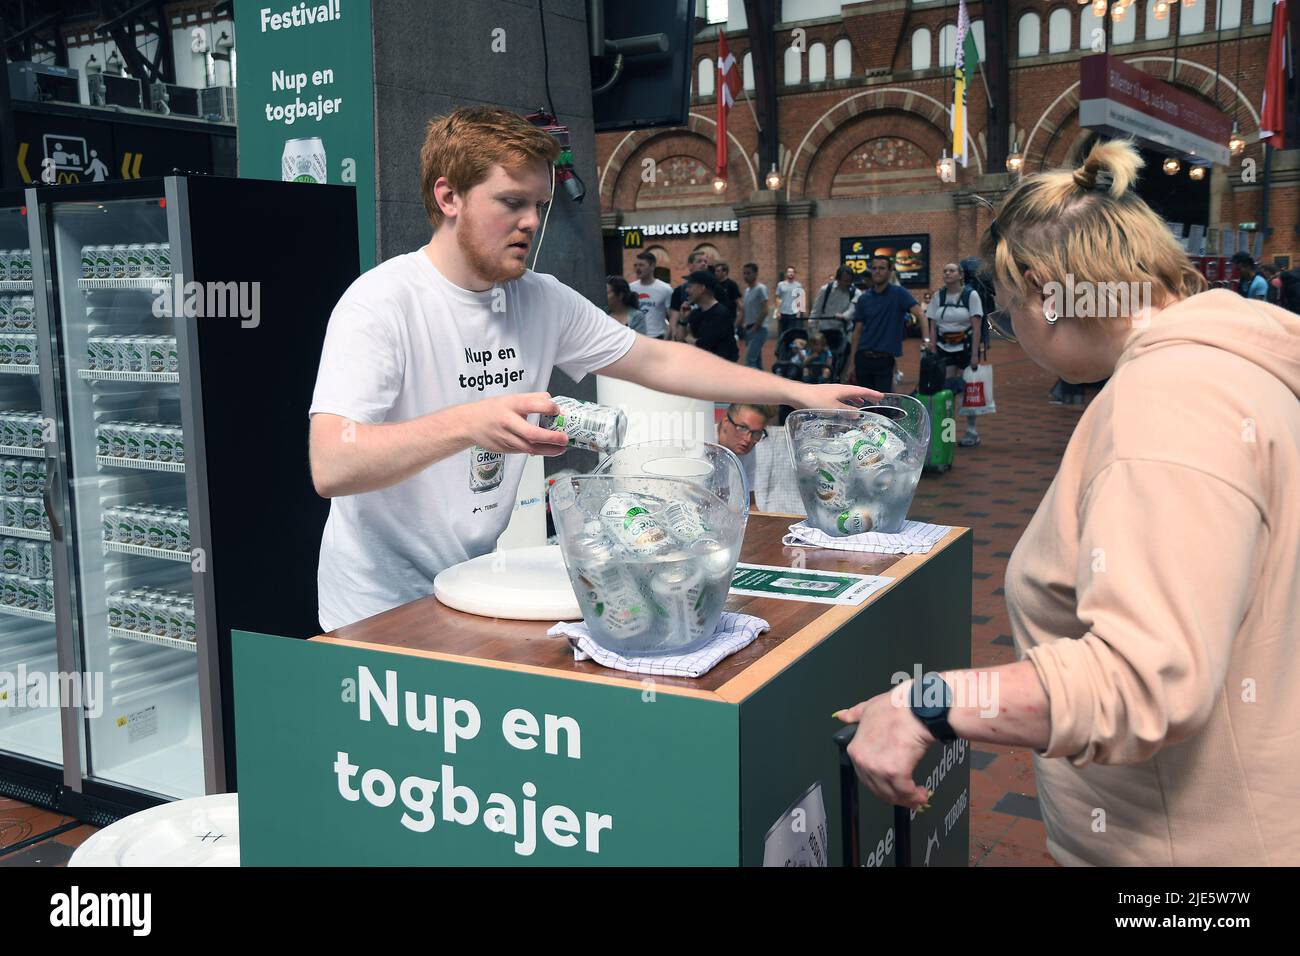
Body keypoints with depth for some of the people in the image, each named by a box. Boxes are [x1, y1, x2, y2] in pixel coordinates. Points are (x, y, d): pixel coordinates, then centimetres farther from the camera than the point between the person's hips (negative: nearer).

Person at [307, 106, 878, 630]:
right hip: (381, 612, -6)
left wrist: (800, 392, 6)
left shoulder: (542, 301, 3)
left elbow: (657, 360, 10)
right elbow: (330, 468, -27)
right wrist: (467, 424, -41)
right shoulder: (381, 302, -17)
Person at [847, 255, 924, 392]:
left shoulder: (899, 293, -4)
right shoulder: (863, 299, 7)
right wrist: (852, 364, 6)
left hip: (885, 360, -4)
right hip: (863, 359, 4)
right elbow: (857, 331, 9)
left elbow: (919, 314, -16)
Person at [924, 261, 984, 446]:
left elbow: (977, 326, -8)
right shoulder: (938, 296, 5)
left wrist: (975, 354, -13)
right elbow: (932, 326, 5)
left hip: (965, 346, -3)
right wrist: (933, 353, -2)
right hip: (944, 347, 3)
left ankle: (972, 432, 11)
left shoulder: (970, 295, -5)